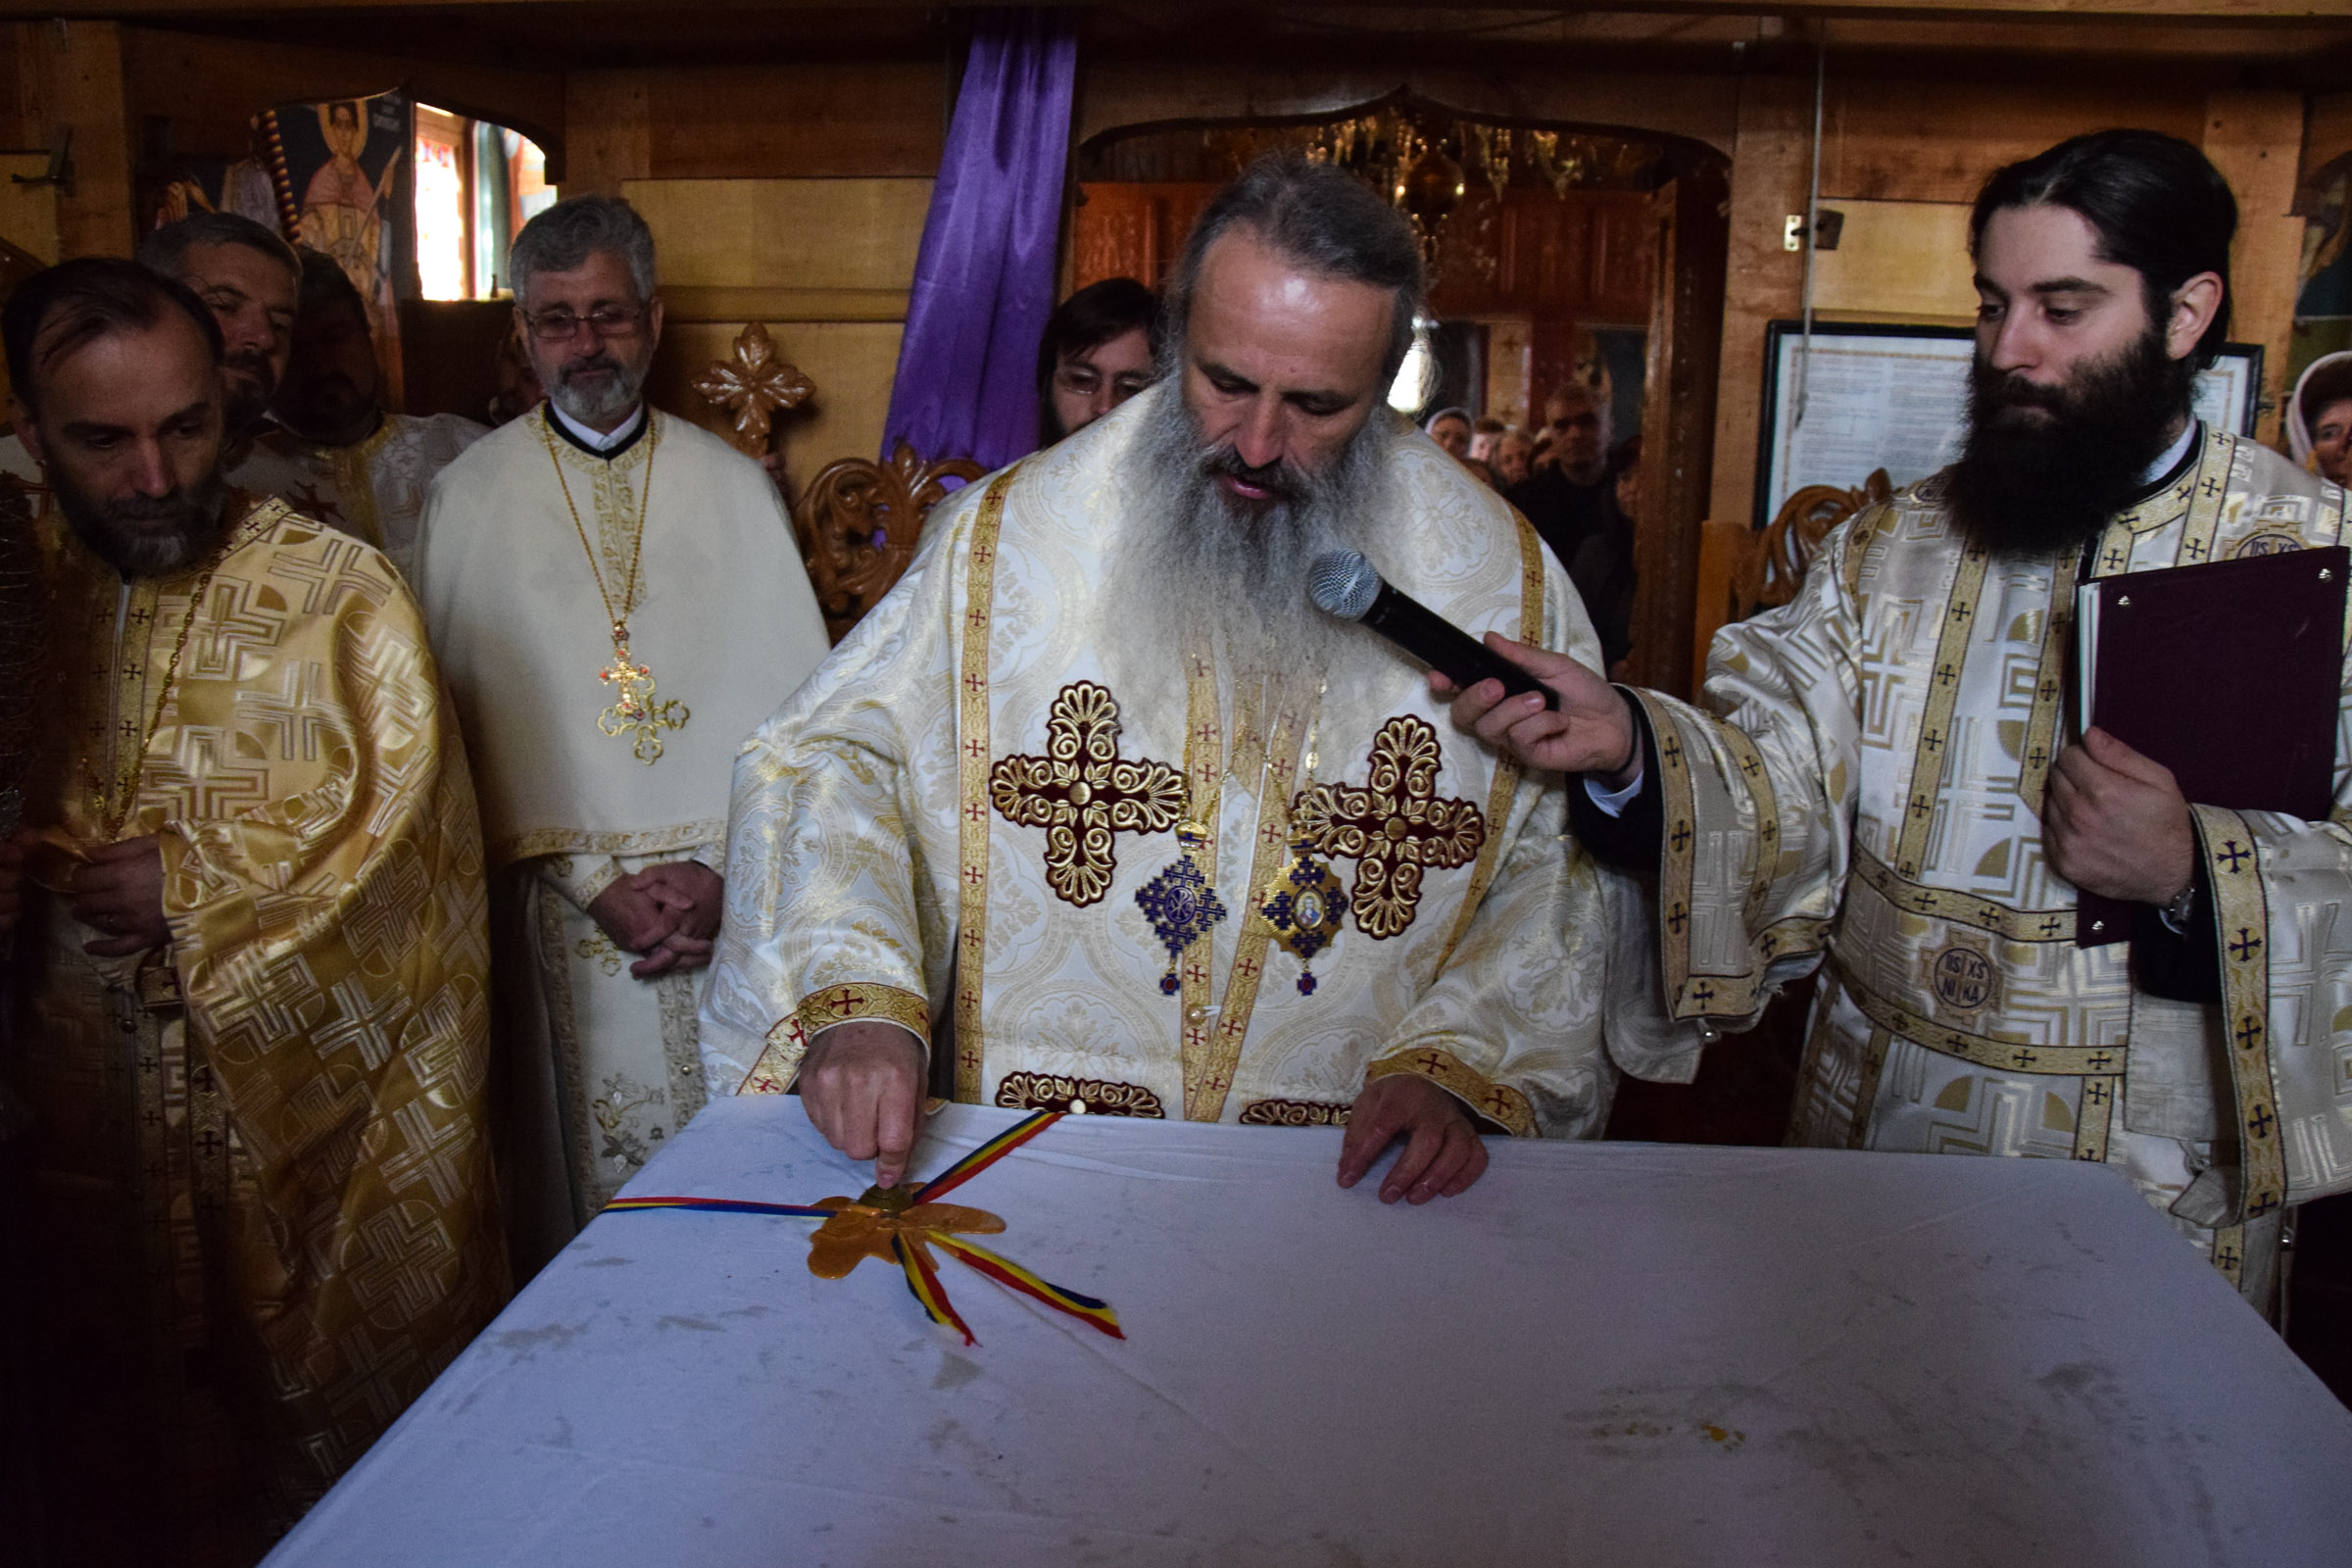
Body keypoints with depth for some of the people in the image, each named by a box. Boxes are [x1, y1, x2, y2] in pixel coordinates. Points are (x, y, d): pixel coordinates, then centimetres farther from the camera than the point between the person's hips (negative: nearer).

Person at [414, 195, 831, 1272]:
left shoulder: (733, 487, 7)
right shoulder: (468, 498, 4)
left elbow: (797, 701, 3)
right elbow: (464, 718, 0)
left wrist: (727, 867, -9)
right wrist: (592, 881, -9)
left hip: (735, 904, 1)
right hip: (557, 906, 0)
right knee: (580, 1173, 3)